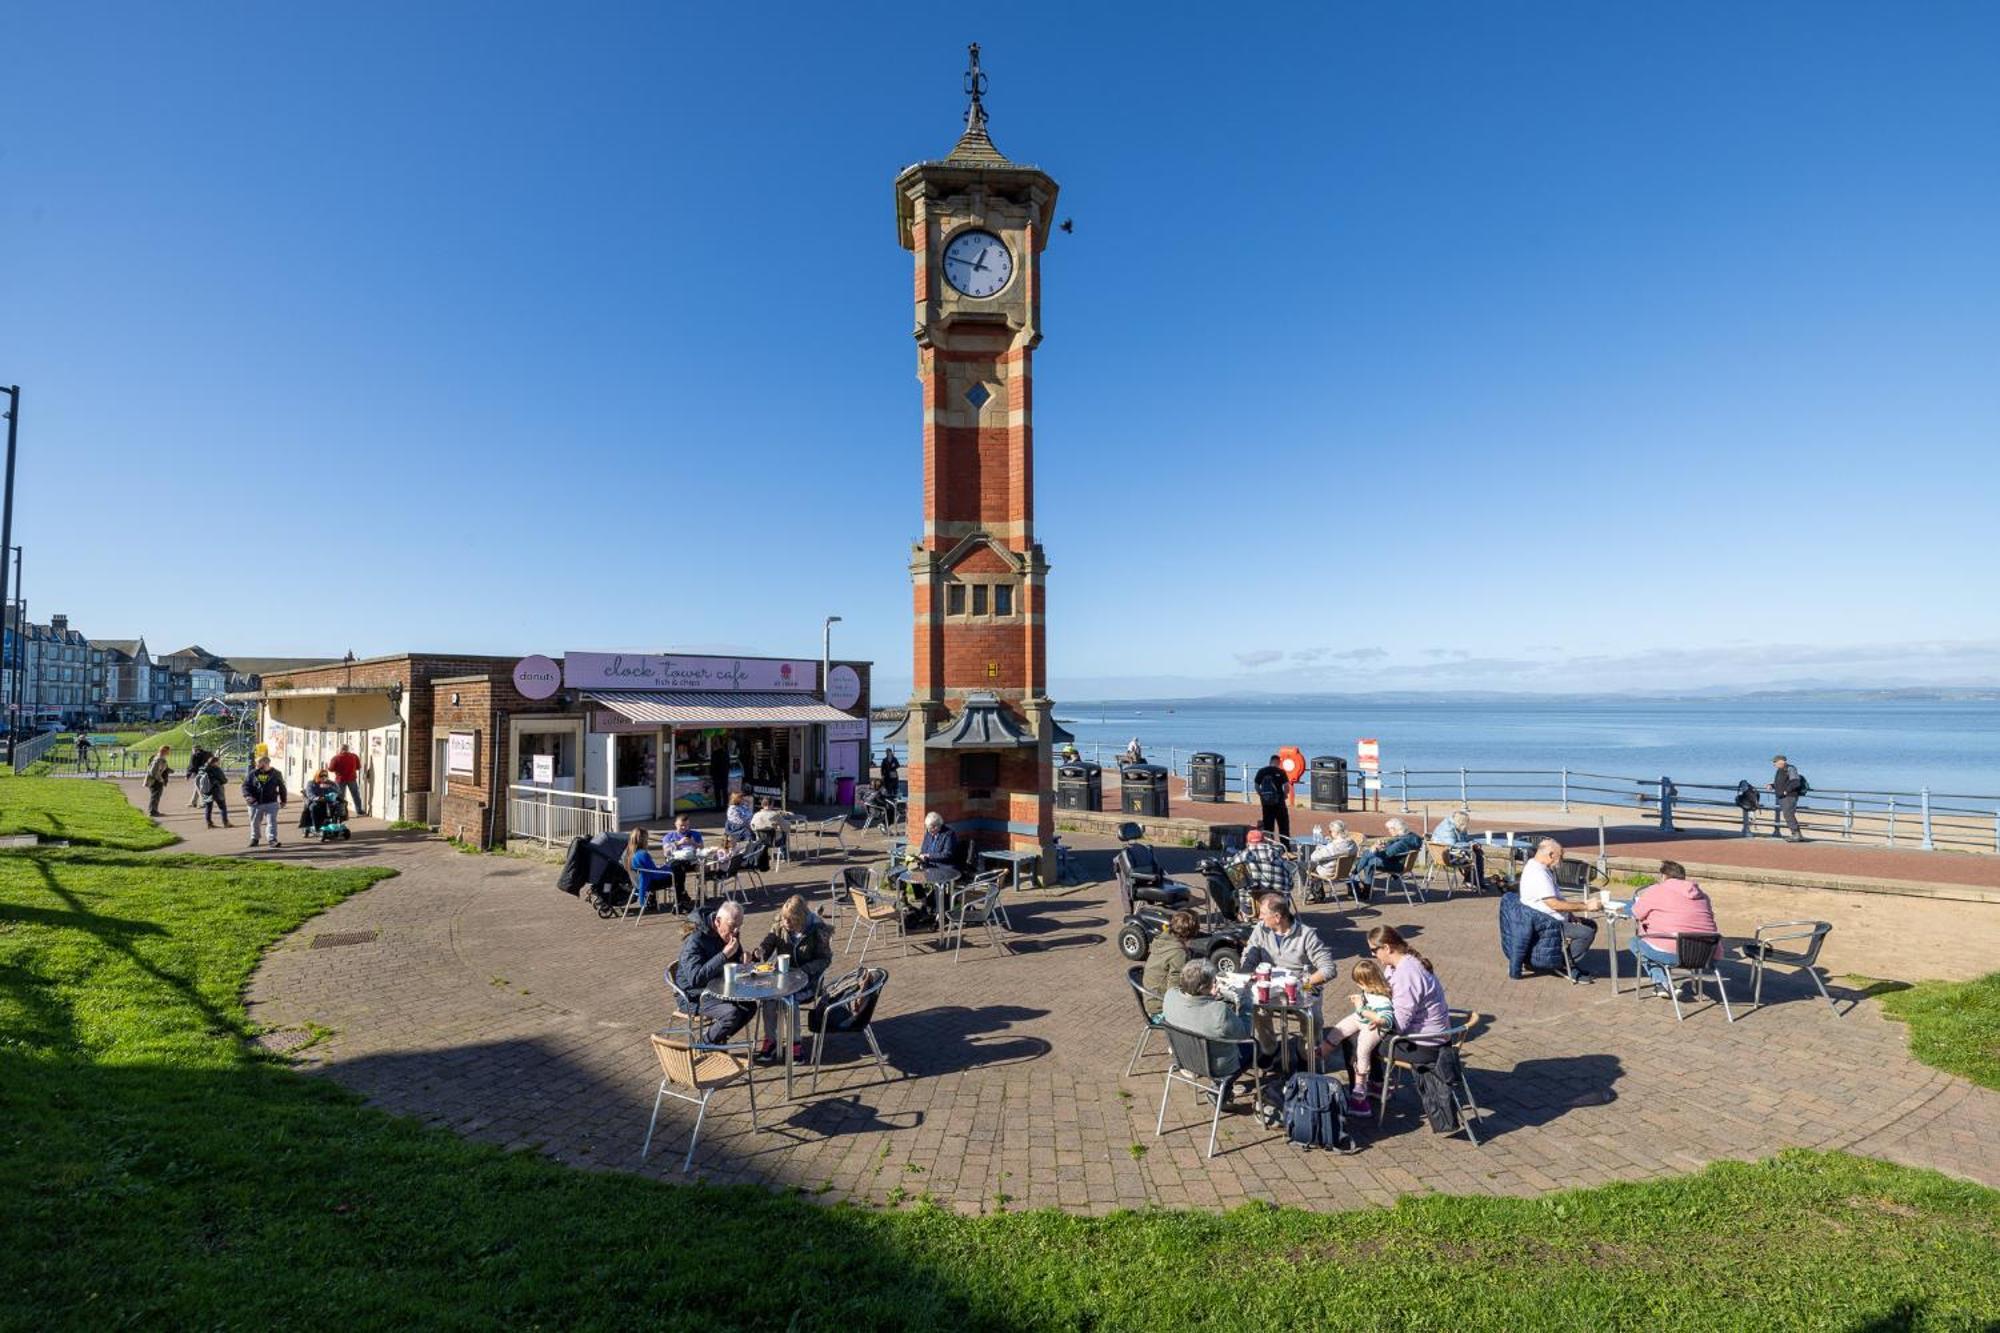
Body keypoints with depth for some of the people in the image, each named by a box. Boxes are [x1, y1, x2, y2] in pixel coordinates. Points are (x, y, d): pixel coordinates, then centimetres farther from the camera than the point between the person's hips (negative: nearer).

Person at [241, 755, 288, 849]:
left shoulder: (276, 774, 3)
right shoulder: (252, 774, 3)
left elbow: (282, 787, 11)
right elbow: (245, 785, 3)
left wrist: (283, 800, 13)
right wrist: (247, 795, -16)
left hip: (271, 803, -2)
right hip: (255, 803, 2)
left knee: (272, 821, -8)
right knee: (255, 822, 14)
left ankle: (273, 840, -7)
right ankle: (254, 838, 31)